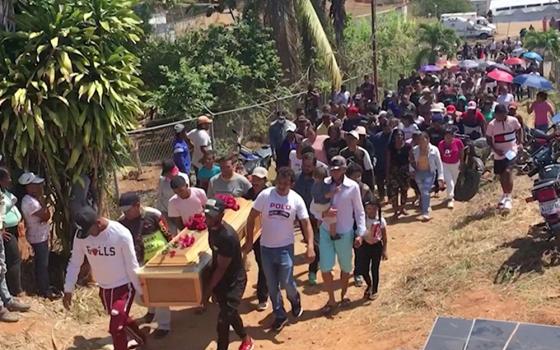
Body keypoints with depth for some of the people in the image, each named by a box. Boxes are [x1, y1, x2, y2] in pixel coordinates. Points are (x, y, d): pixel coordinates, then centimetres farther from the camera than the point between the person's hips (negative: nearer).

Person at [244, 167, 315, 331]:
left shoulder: (296, 199, -9)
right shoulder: (265, 195, -11)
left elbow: (306, 224, -8)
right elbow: (252, 218, -4)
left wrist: (310, 247, -19)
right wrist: (249, 241, -6)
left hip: (285, 247, -1)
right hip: (266, 247, 1)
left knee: (286, 282, -3)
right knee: (272, 285, 9)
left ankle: (295, 300, 31)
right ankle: (280, 315, 27)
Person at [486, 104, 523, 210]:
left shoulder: (513, 120, -8)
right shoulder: (491, 125, -11)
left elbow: (518, 129, 14)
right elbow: (488, 139, -4)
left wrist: (519, 139, 5)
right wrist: (495, 149, -17)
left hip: (511, 151, -2)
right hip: (499, 154, 2)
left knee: (508, 171, -21)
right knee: (501, 175, 13)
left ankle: (509, 197, -12)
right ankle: (505, 195, 36)